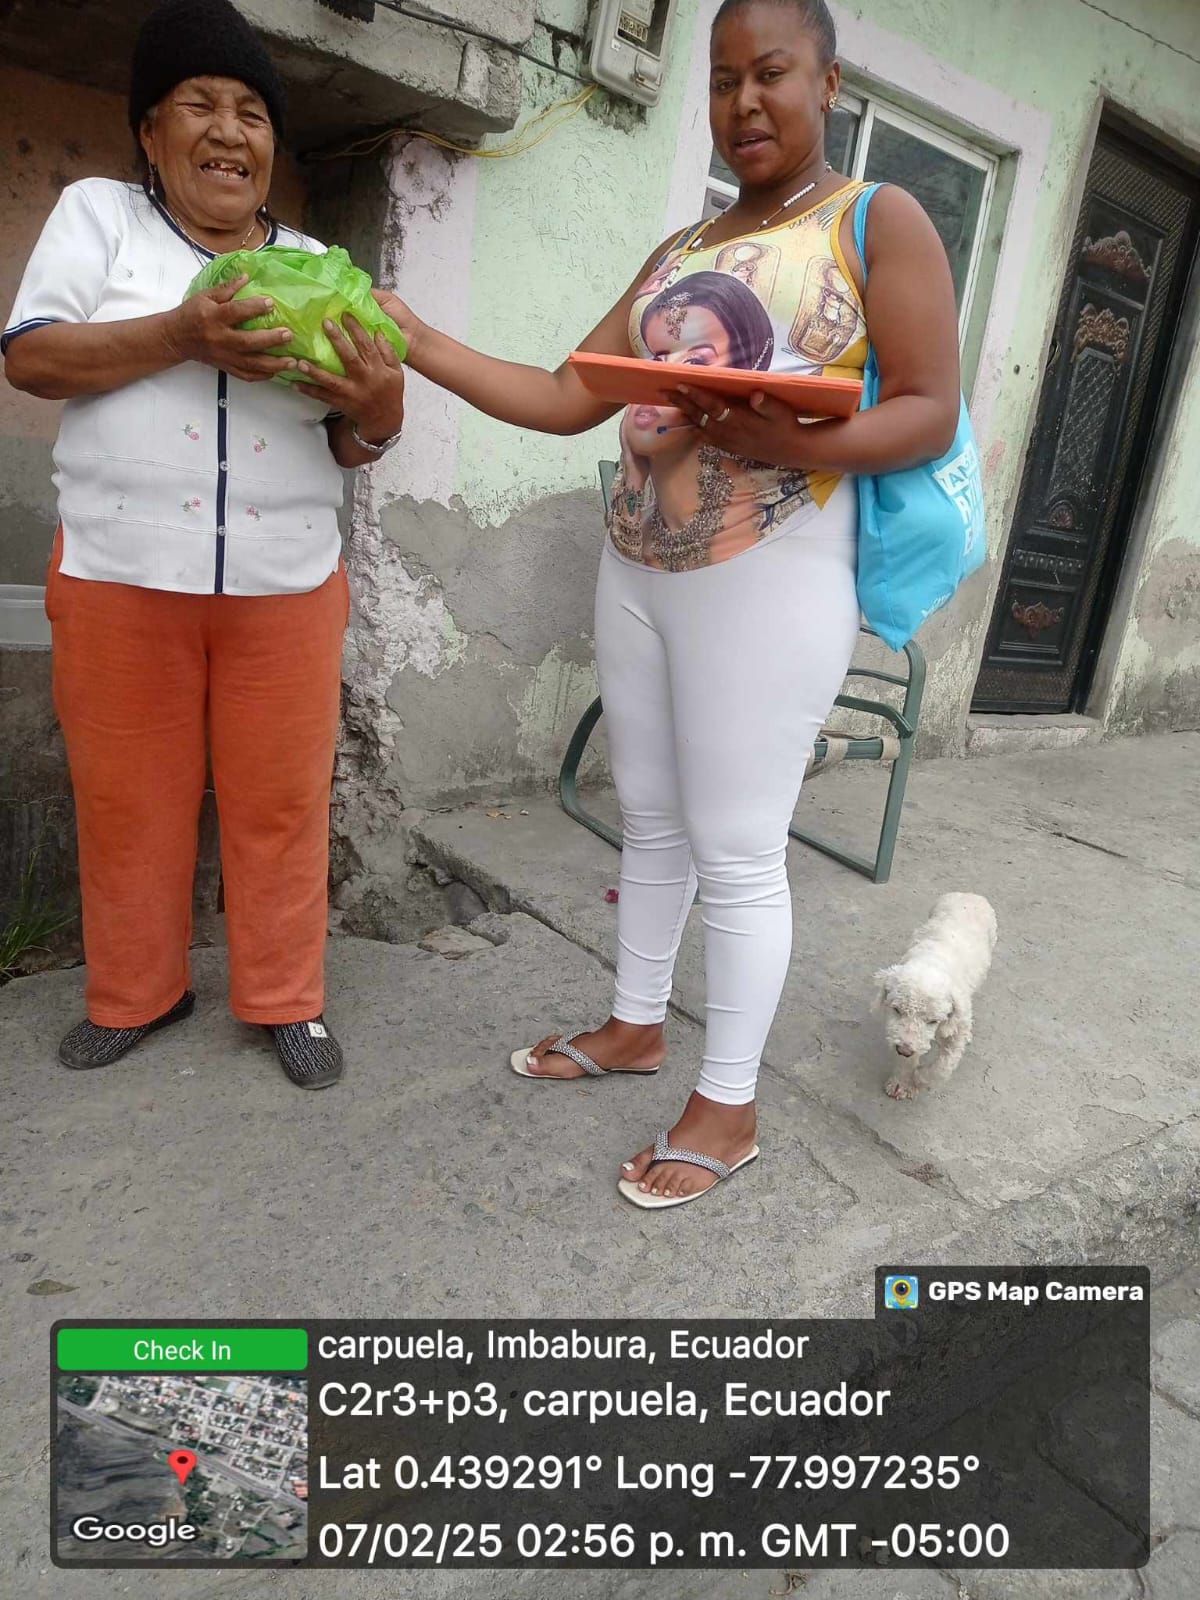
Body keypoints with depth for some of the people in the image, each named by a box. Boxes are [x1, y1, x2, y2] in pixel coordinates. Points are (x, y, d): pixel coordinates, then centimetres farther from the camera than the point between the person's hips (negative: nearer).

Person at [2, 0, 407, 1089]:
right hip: (121, 578, -1)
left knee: (282, 800, 4)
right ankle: (135, 993, 27)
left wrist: (376, 409, -13)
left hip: (288, 584, 2)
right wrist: (184, 335, -17)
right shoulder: (99, 215, 8)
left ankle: (288, 998, 20)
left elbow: (352, 446, 11)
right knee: (129, 799, 7)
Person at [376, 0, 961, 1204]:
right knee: (652, 821, 14)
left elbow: (931, 414, -7)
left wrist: (790, 441, -24)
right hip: (636, 571, 6)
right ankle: (636, 1025, 33)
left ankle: (728, 1108, 14)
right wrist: (419, 345, 1)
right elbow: (568, 401, 10)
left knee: (738, 852, -2)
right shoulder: (677, 252, 17)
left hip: (768, 582, -6)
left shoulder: (880, 221, 1)